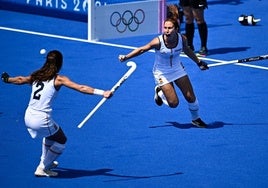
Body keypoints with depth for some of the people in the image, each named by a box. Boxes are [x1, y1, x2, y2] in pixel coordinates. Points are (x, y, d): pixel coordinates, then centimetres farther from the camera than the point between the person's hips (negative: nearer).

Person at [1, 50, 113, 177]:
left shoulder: (36, 76, 8)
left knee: (50, 134, 34)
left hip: (28, 117, 7)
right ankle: (42, 169, 19)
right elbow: (81, 88, -17)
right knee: (61, 141, 17)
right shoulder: (58, 79, -8)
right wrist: (103, 93, -21)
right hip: (41, 120, -7)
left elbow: (21, 79, 28)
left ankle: (45, 161, 47)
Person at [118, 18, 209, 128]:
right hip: (162, 74, -4)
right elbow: (142, 50, -14)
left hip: (178, 70, 4)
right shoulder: (158, 42, -28)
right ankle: (160, 92, 24)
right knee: (173, 103, -8)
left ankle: (196, 119, 29)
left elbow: (187, 50, 7)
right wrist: (126, 57, -18)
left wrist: (198, 62, 16)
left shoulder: (182, 39, -16)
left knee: (191, 97, 2)